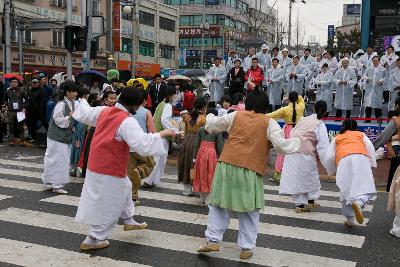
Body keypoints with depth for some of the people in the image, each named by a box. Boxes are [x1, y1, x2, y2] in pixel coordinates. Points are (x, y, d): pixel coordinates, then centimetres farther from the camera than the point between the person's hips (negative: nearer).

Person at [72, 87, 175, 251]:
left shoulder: (103, 111, 1)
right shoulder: (127, 122, -23)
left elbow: (84, 114, 19)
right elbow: (142, 143, -33)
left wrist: (83, 102, 40)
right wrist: (162, 134, -23)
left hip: (96, 165, 9)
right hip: (110, 171, -9)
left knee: (124, 188, 29)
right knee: (109, 207, 7)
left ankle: (129, 221, 44)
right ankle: (93, 240, 17)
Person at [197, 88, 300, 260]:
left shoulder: (235, 116, 10)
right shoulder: (269, 123, 2)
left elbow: (212, 126, 20)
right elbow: (282, 144, -6)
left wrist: (209, 117, 42)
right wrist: (300, 142, 10)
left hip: (227, 166, 2)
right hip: (251, 171, -2)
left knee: (219, 204, 13)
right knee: (249, 211, 11)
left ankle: (213, 241, 11)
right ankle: (246, 248, 15)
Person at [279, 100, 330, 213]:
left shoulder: (303, 119, 14)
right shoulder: (320, 125, -3)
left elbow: (292, 133, 17)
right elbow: (323, 145, -10)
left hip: (291, 152, 4)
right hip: (306, 153, -4)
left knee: (295, 178, 11)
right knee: (311, 177, 18)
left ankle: (300, 204, 14)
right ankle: (311, 202, 28)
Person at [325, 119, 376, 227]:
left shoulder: (336, 138, 32)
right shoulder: (361, 134, 32)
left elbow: (329, 156, 20)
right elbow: (370, 147, 13)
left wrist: (331, 171, 32)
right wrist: (372, 164, 10)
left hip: (343, 161, 1)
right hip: (361, 158, -1)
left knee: (346, 191, 7)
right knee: (366, 188, -5)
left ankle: (350, 219, 11)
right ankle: (358, 202, -35)